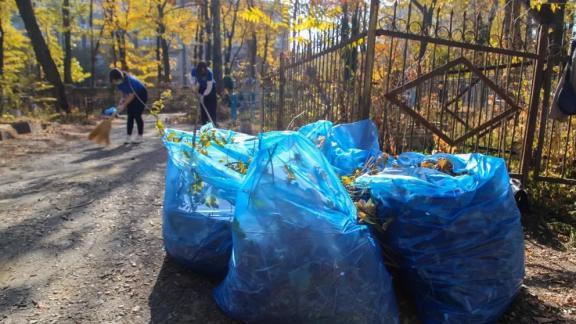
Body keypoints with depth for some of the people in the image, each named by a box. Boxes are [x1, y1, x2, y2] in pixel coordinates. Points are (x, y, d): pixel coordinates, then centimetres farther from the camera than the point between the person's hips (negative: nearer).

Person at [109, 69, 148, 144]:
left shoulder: (129, 80, -33)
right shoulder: (119, 82, -10)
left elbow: (131, 95, -28)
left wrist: (124, 105, -25)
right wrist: (123, 99, -10)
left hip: (141, 95, -7)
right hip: (132, 95, 7)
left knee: (137, 116, -10)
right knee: (130, 116, 1)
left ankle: (140, 137, 3)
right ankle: (128, 137, 3)